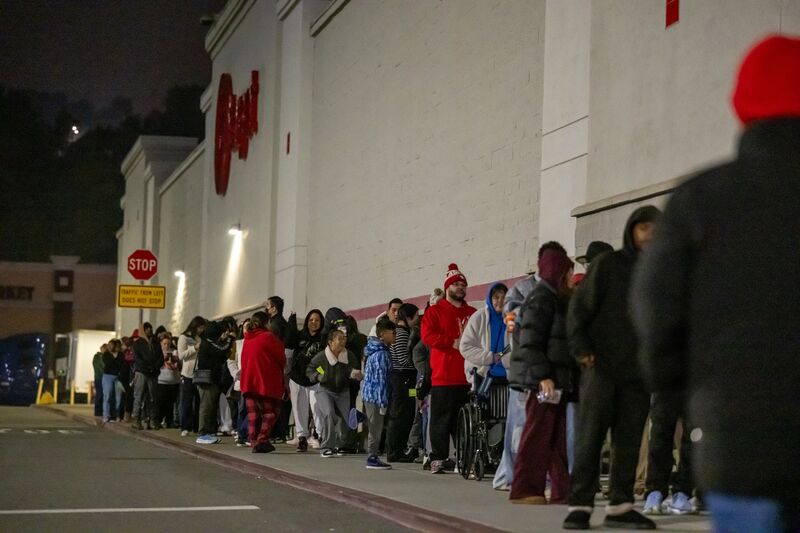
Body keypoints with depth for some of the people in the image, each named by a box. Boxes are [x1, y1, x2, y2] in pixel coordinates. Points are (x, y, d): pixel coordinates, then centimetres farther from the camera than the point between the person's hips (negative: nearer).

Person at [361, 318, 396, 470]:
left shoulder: (376, 351, 15)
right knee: (376, 428, -4)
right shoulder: (382, 354, -16)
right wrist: (383, 402, -19)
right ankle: (372, 458, 0)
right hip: (375, 395, -10)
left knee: (374, 428, 14)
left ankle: (372, 457, 19)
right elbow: (381, 379, -19)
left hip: (369, 394, 10)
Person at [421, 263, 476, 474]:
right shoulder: (435, 311, 4)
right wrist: (453, 342, -14)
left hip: (467, 377, 4)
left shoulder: (472, 314, 16)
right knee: (442, 418, -3)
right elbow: (427, 336, -8)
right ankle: (438, 459, 1)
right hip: (443, 377, -4)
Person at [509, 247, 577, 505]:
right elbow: (531, 341, -18)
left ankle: (562, 490, 9)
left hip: (557, 378, 10)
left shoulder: (557, 297, 20)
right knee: (537, 433, -9)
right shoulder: (541, 298, -10)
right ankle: (525, 490, -7)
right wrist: (543, 376, -23)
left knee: (556, 435, 8)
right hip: (544, 378, -10)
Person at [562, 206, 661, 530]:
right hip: (601, 366, -4)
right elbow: (580, 306, -2)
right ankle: (580, 505, -4)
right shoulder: (608, 264, 0)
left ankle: (620, 505, 10)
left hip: (638, 371, 4)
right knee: (590, 436, -6)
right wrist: (581, 348, -10)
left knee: (629, 441, 4)